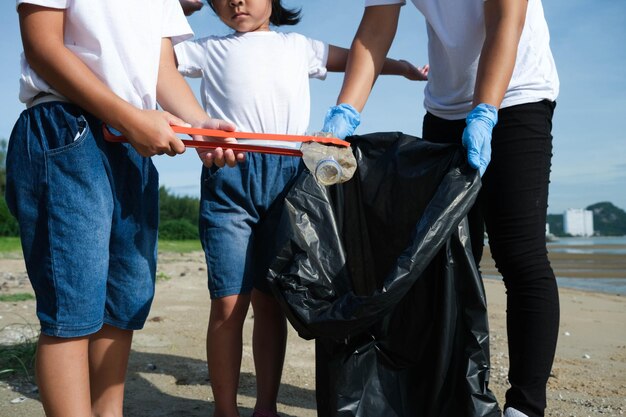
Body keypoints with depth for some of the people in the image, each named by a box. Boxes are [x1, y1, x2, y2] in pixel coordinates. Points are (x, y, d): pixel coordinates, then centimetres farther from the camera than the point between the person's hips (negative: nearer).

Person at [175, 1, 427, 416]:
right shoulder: (209, 50, 22)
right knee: (228, 302, -8)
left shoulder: (298, 46, 25)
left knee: (270, 300, 2)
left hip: (286, 174, 1)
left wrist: (404, 67, 28)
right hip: (228, 173, -1)